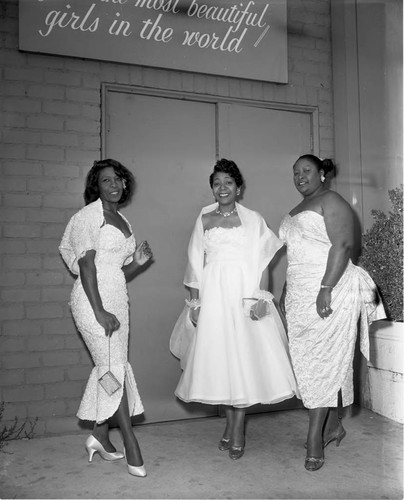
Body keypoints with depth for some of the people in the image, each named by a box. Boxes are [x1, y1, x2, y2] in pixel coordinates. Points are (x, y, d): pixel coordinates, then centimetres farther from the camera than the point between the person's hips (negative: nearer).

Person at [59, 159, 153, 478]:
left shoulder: (123, 222, 16)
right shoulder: (89, 216, -5)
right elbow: (86, 265, -14)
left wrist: (138, 262, -3)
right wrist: (99, 310, -20)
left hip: (118, 299, 7)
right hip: (93, 300, -7)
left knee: (109, 367, 9)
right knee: (114, 367, -6)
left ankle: (100, 435, 23)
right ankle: (130, 442, 3)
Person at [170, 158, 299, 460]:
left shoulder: (253, 219, 6)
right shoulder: (204, 220, 11)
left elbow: (262, 263, 1)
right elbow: (196, 264, 8)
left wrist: (260, 298, -11)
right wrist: (194, 302, 2)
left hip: (245, 293, -1)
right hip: (212, 294, 2)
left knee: (245, 356, -3)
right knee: (218, 357, 3)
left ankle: (238, 428, 10)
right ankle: (230, 423, 20)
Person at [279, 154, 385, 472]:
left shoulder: (331, 201, -4)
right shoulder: (297, 211, 22)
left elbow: (342, 245, -17)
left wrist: (326, 288, -25)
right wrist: (286, 292, 20)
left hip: (329, 291, -8)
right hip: (300, 293, 8)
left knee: (323, 359, -7)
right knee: (308, 359, 8)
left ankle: (315, 439, -2)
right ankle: (333, 426, 21)